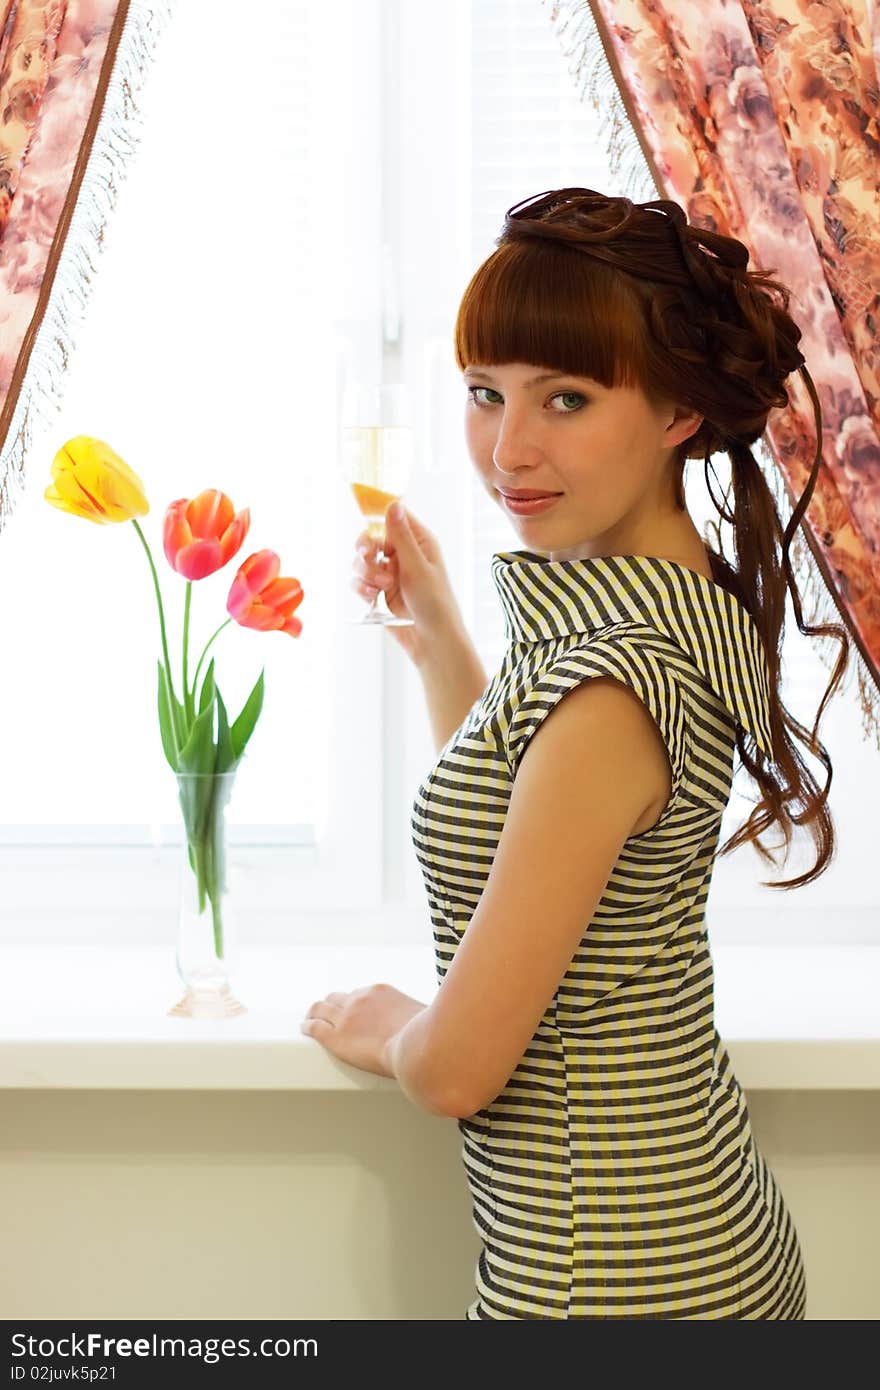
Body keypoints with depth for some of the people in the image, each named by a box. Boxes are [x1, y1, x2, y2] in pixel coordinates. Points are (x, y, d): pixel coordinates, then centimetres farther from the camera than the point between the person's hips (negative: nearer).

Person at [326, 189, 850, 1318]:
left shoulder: (614, 686, -29)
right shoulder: (697, 606, 0)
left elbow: (465, 1066, -23)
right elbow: (512, 817, 14)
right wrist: (434, 634, 9)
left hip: (609, 1281, -8)